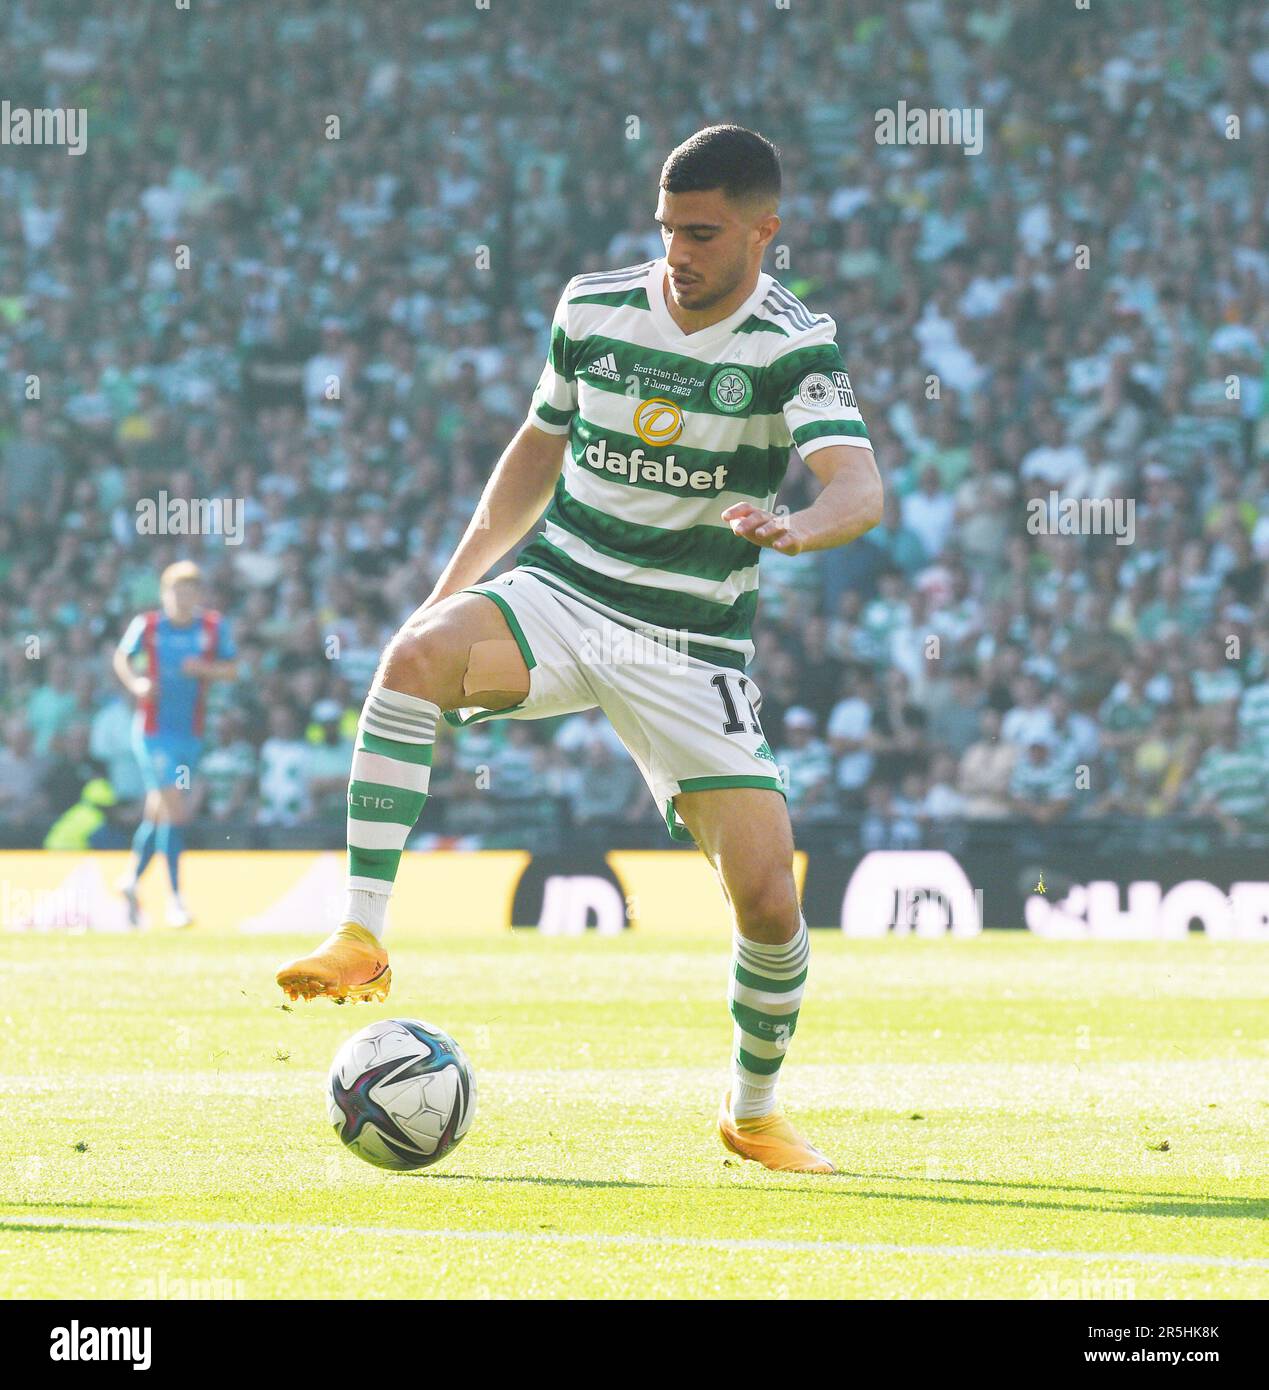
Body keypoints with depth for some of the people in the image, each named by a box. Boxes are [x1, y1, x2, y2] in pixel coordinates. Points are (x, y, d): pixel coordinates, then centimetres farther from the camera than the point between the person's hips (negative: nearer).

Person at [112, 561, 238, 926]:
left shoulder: (214, 627, 1)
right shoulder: (147, 625, -4)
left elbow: (231, 669, 7)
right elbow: (121, 657, 10)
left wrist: (205, 668, -14)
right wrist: (135, 682, -9)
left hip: (191, 732, 4)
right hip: (154, 729, -4)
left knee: (158, 811, 14)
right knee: (176, 810, -13)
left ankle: (133, 880, 34)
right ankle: (174, 896, -7)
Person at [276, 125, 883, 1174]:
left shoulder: (792, 346, -10)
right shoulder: (594, 309, 2)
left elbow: (860, 488, -27)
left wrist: (795, 527, -50)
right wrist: (457, 578, 17)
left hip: (691, 645, -2)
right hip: (555, 595, 2)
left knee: (770, 899, -10)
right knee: (419, 654, -33)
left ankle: (753, 1109, 19)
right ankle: (360, 940, -32)